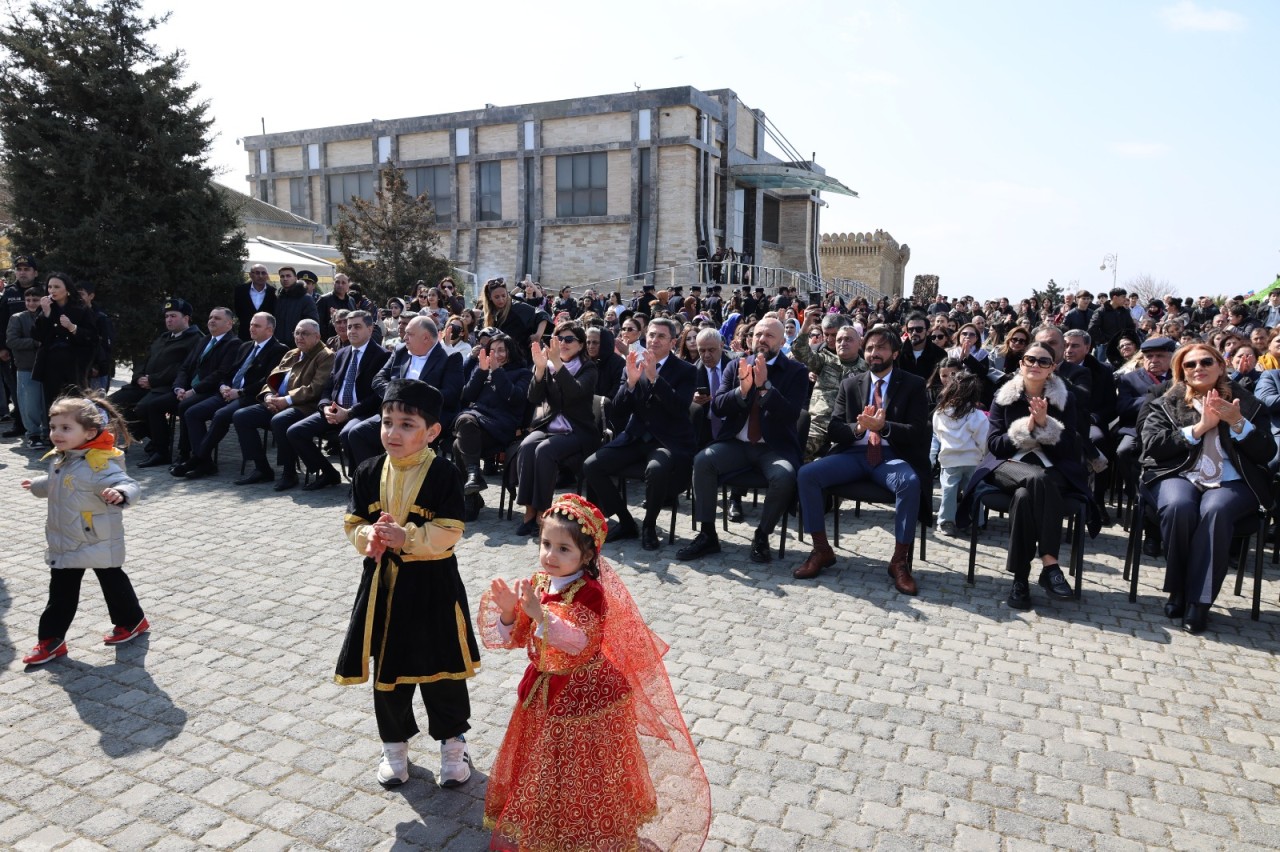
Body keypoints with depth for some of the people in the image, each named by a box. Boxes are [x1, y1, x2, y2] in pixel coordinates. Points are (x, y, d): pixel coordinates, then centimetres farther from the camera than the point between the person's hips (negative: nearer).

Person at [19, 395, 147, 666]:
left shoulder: (100, 464, -27)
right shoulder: (60, 460, 1)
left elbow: (129, 485, -39)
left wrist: (119, 494, -62)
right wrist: (36, 485, 44)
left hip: (100, 542, -7)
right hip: (65, 543, 8)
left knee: (113, 582, 12)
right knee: (61, 592, 13)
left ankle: (132, 621, 33)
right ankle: (51, 640, 21)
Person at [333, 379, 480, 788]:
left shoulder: (444, 474, -14)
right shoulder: (369, 472, -1)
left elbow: (449, 533, -17)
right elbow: (353, 524, 3)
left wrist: (405, 537, -26)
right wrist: (368, 537, -17)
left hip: (432, 585, -4)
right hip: (382, 582, 4)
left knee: (441, 668, 10)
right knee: (386, 670, 16)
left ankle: (452, 743, 31)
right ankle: (394, 745, 37)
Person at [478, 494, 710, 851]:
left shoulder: (591, 593, -22)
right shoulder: (538, 583, -2)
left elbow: (582, 645, -34)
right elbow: (517, 637, 3)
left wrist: (541, 614, -41)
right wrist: (508, 610, -17)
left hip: (584, 696, -7)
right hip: (545, 691, 7)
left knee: (582, 774, 9)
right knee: (541, 767, 22)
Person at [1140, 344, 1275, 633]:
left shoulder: (1247, 403, 17)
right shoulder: (1165, 403, 15)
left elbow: (1266, 454, 7)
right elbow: (1152, 446, -1)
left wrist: (1237, 422, -8)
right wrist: (1199, 427, -7)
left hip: (1233, 481, 0)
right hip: (1178, 475, 0)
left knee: (1215, 510, -35)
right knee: (1178, 507, -35)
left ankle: (1198, 602, -28)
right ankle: (1178, 592, -17)